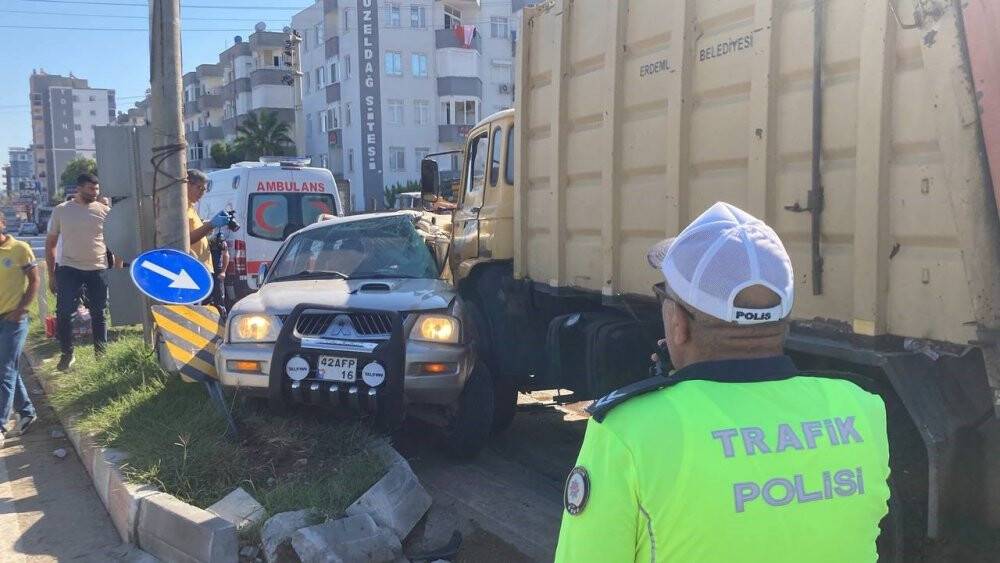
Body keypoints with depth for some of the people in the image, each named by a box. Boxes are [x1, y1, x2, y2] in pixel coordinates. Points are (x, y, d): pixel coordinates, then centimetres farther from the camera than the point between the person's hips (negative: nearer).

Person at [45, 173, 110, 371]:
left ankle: (101, 353, 22)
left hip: (98, 270, 0)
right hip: (69, 268, 0)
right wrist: (51, 275, 3)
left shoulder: (104, 211, 1)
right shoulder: (61, 210, 1)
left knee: (98, 314, 9)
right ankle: (67, 354, 10)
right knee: (63, 313, -4)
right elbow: (50, 243, 6)